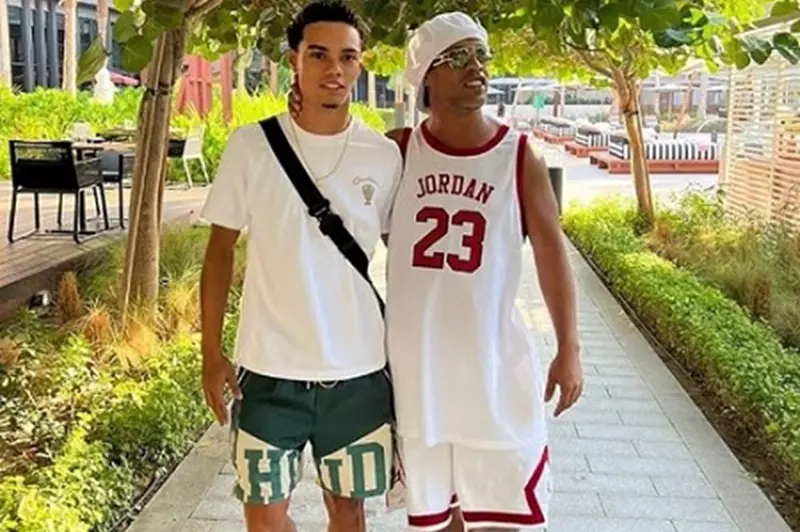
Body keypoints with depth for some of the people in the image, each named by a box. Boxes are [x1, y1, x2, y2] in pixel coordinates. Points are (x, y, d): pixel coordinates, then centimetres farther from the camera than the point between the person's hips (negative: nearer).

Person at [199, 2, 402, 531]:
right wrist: (212, 352, -1)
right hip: (269, 369, -1)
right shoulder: (251, 145, -6)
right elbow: (221, 249, 1)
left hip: (358, 371, 1)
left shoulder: (385, 155, -2)